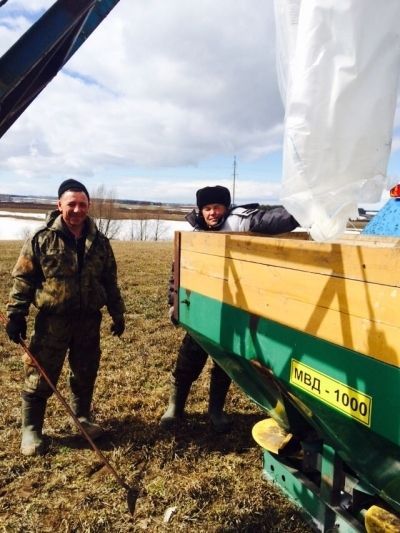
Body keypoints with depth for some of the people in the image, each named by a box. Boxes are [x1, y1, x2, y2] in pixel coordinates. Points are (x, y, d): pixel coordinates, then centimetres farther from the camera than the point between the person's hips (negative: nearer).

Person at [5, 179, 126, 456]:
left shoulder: (99, 241, 4)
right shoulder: (42, 239, -6)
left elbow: (110, 281, 11)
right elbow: (23, 279, -3)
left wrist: (118, 314, 11)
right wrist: (16, 315, -7)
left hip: (89, 320, 3)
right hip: (52, 320, -3)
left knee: (86, 374, 16)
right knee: (40, 376, 5)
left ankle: (83, 417, 38)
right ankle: (31, 430, 23)